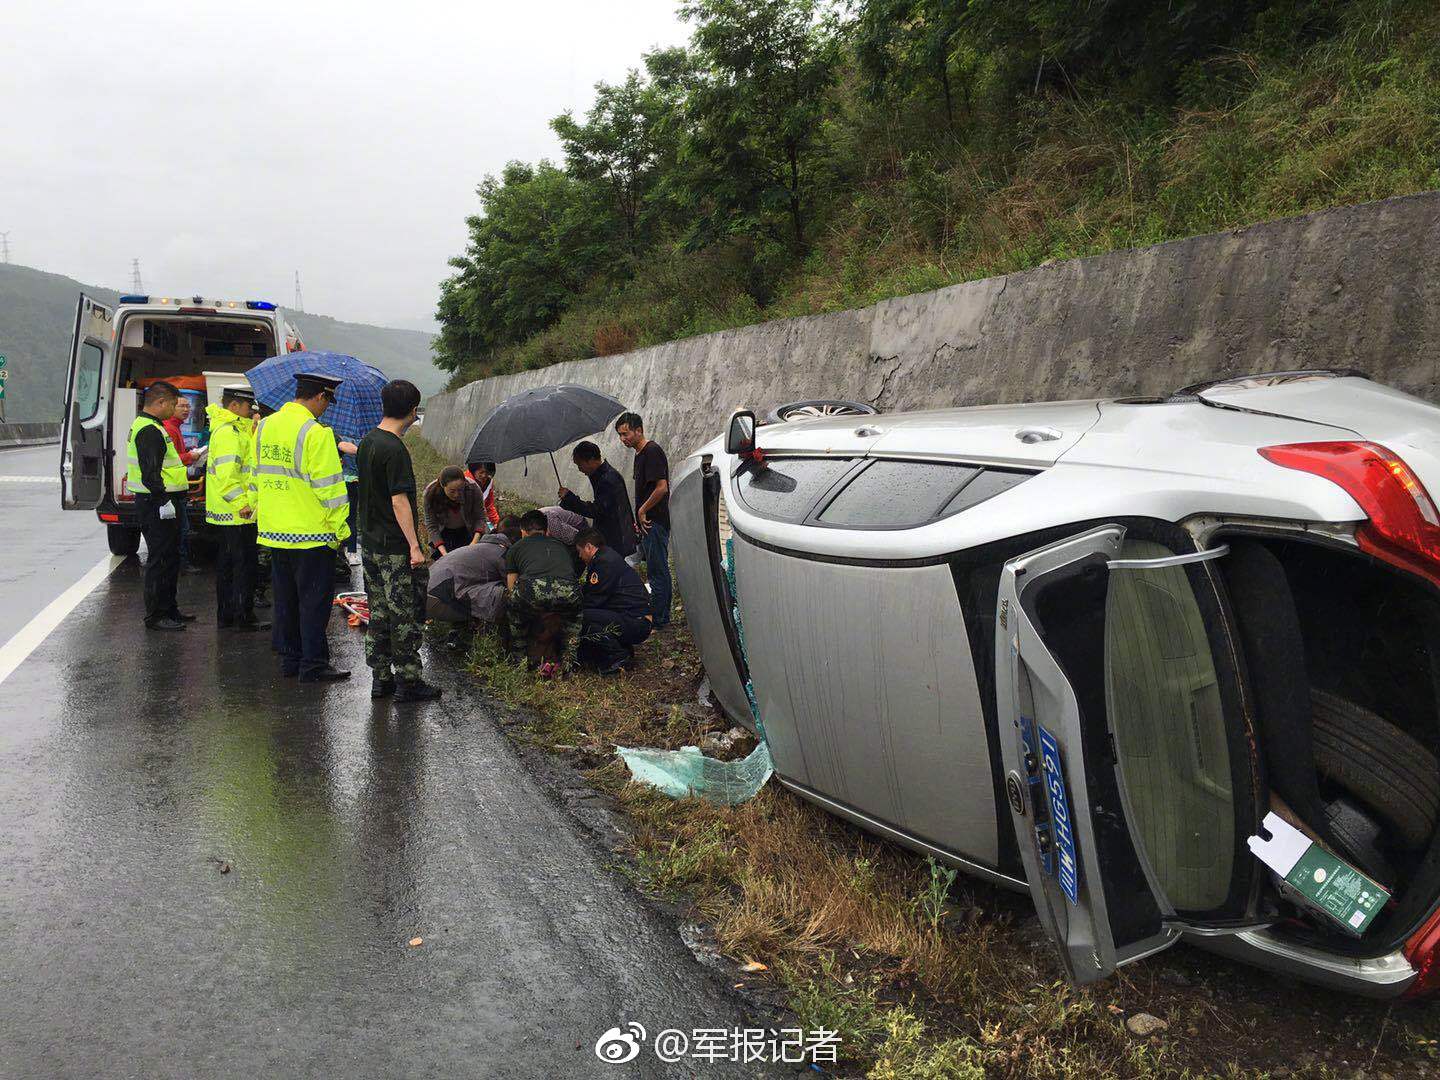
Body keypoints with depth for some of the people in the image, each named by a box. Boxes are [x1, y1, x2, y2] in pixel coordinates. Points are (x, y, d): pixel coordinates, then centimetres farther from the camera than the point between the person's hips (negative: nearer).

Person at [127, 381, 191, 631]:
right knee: (160, 560, -5)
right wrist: (163, 499, -24)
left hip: (160, 504, 11)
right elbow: (150, 471, -24)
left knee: (170, 558, 17)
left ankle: (168, 609, 27)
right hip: (158, 505, -11)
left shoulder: (150, 427, 18)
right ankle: (156, 616, 1)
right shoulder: (150, 431, -17)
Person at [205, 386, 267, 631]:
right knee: (246, 564, -5)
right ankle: (244, 617, -1)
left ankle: (225, 614, 23)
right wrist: (242, 504, -26)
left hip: (227, 512, 11)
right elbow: (226, 475, -25)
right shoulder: (229, 433, -17)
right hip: (237, 513, -11)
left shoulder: (234, 429, 16)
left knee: (227, 563, 15)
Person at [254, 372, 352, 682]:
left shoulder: (265, 427, 8)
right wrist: (339, 528, -8)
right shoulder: (315, 432, -16)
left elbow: (257, 475, 16)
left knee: (285, 597, 15)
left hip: (273, 529, 7)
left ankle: (289, 658, 21)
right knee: (314, 599, 1)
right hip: (310, 533, -7)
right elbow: (329, 486, -16)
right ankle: (313, 664, 4)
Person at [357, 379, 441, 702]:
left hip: (370, 542, 9)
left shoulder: (367, 440, 9)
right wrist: (414, 546, -19)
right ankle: (407, 681, 7)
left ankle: (380, 678, 21)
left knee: (379, 612, 14)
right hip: (395, 547, -9)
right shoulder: (395, 449, -18)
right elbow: (399, 501, -21)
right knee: (404, 615, 0)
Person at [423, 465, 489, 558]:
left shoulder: (473, 489, -30)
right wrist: (444, 553, -32)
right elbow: (431, 526, -22)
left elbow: (480, 518, -19)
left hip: (468, 530, 0)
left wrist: (475, 542, -35)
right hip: (444, 532, 0)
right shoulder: (430, 494, -29)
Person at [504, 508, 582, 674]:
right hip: (567, 593, 2)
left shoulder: (516, 548, 32)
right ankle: (569, 659, 28)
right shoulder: (561, 546, 40)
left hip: (532, 591, -2)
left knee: (512, 604, 35)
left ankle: (520, 658, 36)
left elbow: (512, 587, 33)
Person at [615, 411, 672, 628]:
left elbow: (662, 488, -23)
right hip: (648, 523, 10)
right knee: (657, 570, 14)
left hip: (655, 523, -10)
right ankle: (662, 616, 22)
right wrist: (639, 520, 18)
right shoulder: (640, 454, 16)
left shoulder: (652, 452, -15)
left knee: (657, 571, -4)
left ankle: (658, 619, 2)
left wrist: (642, 511, -14)